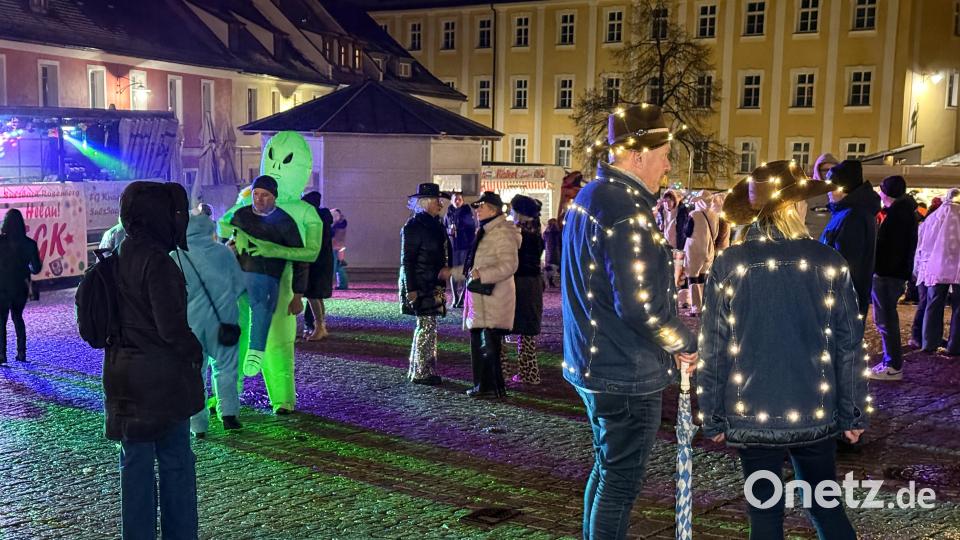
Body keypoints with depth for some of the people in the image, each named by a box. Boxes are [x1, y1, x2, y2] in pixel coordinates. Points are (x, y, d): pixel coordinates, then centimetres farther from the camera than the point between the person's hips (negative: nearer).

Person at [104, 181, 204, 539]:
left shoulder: (117, 257, 7)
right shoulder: (156, 261, -19)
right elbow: (172, 326, -21)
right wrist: (196, 352, -3)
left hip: (125, 376, 7)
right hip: (162, 377, -7)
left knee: (135, 462, 13)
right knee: (175, 462, 6)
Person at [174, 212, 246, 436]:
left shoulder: (175, 258, -3)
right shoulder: (223, 252, -1)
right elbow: (240, 284, 5)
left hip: (190, 322, 0)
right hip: (221, 319, 0)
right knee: (225, 366, 13)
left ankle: (198, 425, 8)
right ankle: (228, 412, 2)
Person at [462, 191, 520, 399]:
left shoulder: (502, 233, -15)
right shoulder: (485, 231, 17)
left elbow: (509, 266, -21)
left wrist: (481, 274, -22)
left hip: (493, 298, -10)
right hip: (482, 298, 10)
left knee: (489, 343, -7)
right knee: (479, 341, 12)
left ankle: (493, 387, -1)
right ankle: (483, 386, 20)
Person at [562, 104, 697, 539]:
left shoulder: (587, 198, 10)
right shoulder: (627, 209, -21)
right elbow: (640, 305, -26)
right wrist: (686, 344, -10)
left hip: (593, 363, 10)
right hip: (627, 373, -10)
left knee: (606, 469, 22)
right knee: (620, 481, 3)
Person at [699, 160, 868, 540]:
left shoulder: (728, 265, -8)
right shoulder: (829, 263, -5)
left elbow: (713, 348, -6)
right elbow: (849, 344, -1)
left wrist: (713, 416, 3)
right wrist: (853, 412, 8)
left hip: (752, 414, -1)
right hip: (816, 412, 1)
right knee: (827, 506, 18)